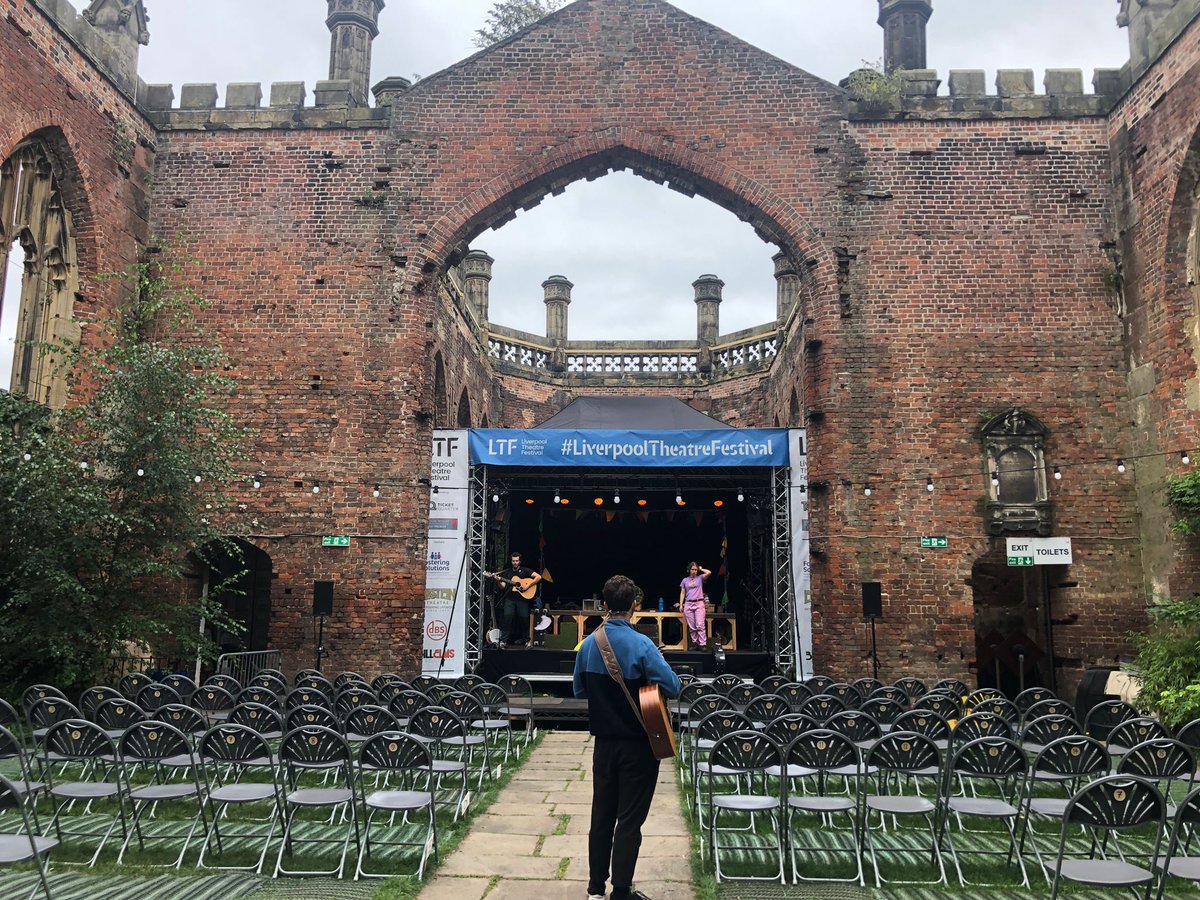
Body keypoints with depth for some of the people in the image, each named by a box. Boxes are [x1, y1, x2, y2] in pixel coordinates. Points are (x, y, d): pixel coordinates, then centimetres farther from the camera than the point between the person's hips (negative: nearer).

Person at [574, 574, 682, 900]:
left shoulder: (588, 644, -1)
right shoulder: (640, 644, -19)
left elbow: (579, 690, 10)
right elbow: (673, 687, -19)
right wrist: (647, 683, -1)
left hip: (604, 743, 5)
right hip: (638, 745, -5)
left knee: (601, 816, 15)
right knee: (629, 820, 4)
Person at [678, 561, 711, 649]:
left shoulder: (700, 578, 6)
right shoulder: (685, 580, 12)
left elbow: (709, 573, -12)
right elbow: (682, 593, 13)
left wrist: (701, 569, 5)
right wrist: (681, 604, 5)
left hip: (699, 603, -2)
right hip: (688, 604, 3)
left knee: (700, 625, -11)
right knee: (691, 626, 3)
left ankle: (703, 644, -11)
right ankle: (695, 642, 11)